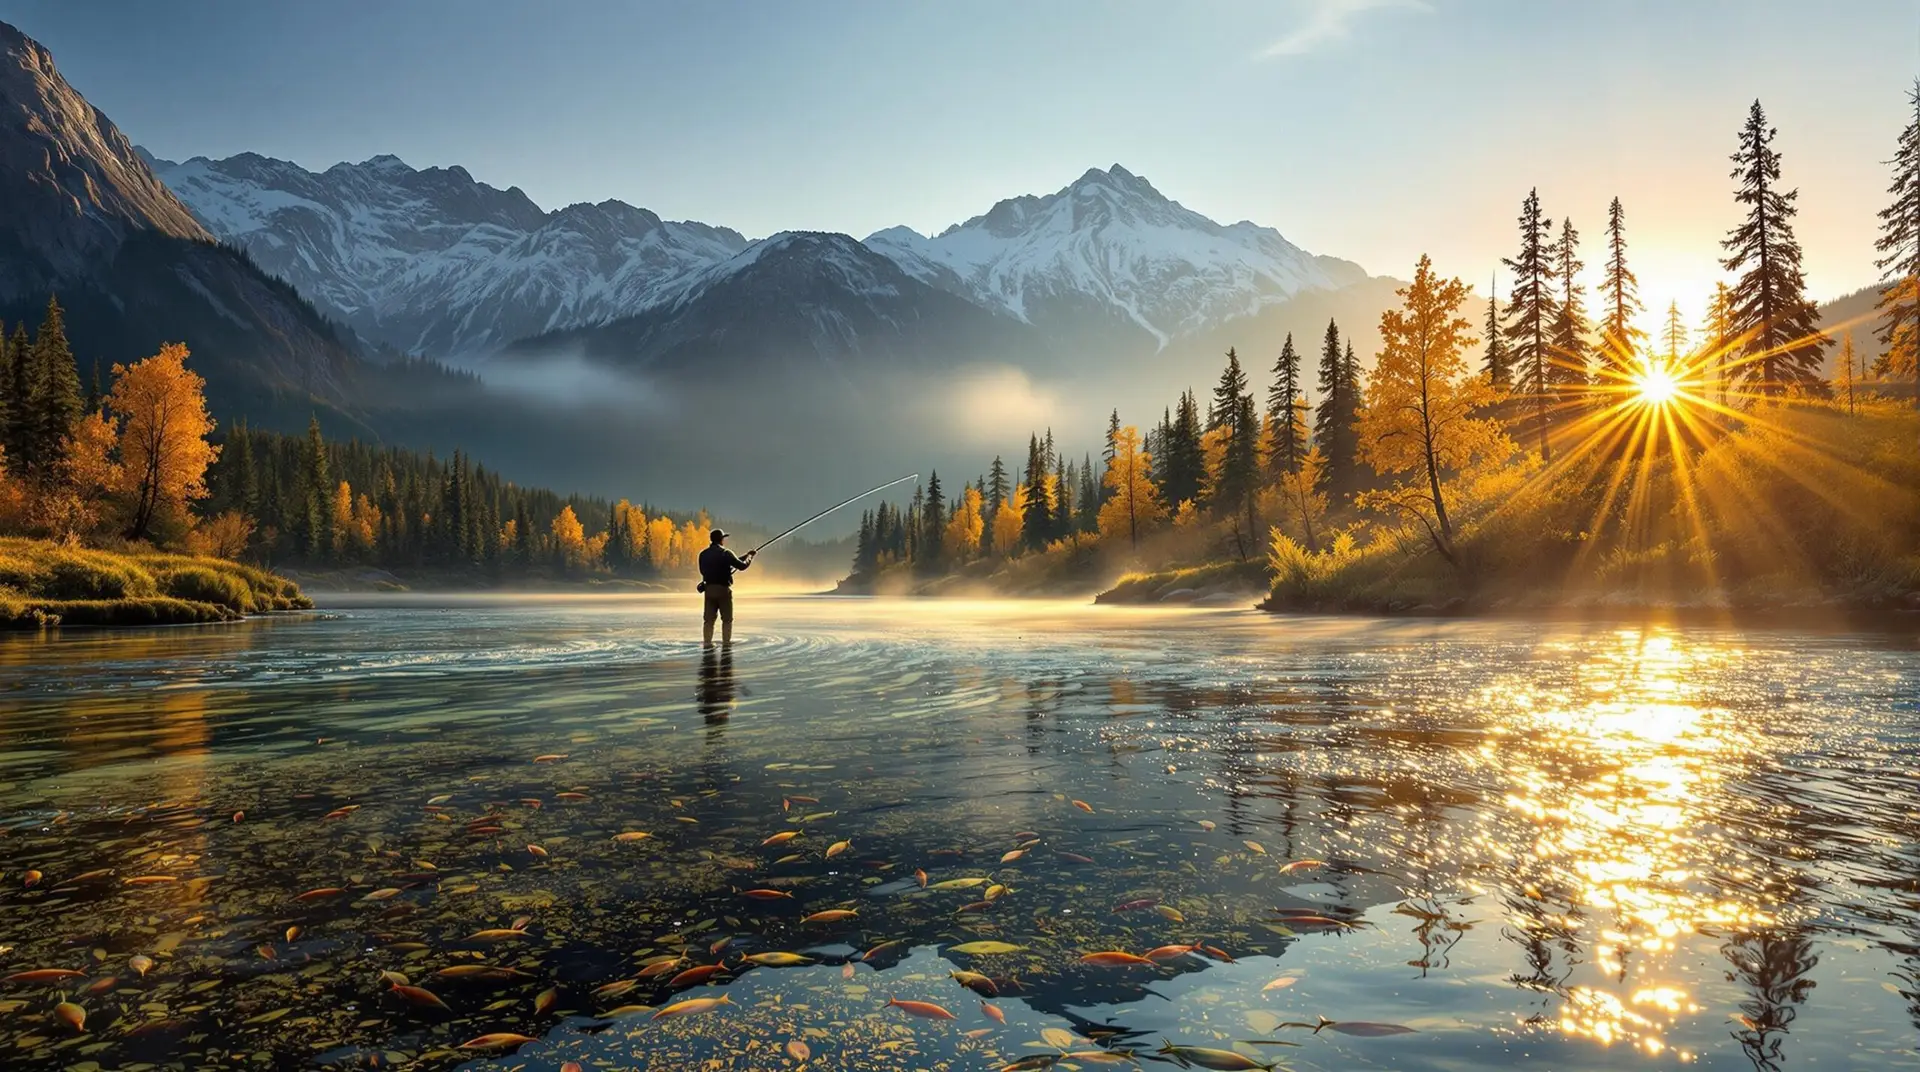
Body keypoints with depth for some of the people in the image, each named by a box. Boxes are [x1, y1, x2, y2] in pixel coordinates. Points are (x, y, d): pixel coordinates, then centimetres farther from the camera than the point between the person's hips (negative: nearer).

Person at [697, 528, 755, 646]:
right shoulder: (726, 553, -9)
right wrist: (750, 556, 13)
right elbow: (742, 565, -6)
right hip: (723, 589, -4)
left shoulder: (703, 554, 5)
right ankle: (726, 642, 3)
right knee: (727, 618, 4)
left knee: (709, 618, 6)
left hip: (709, 588, 4)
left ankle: (707, 642, 3)